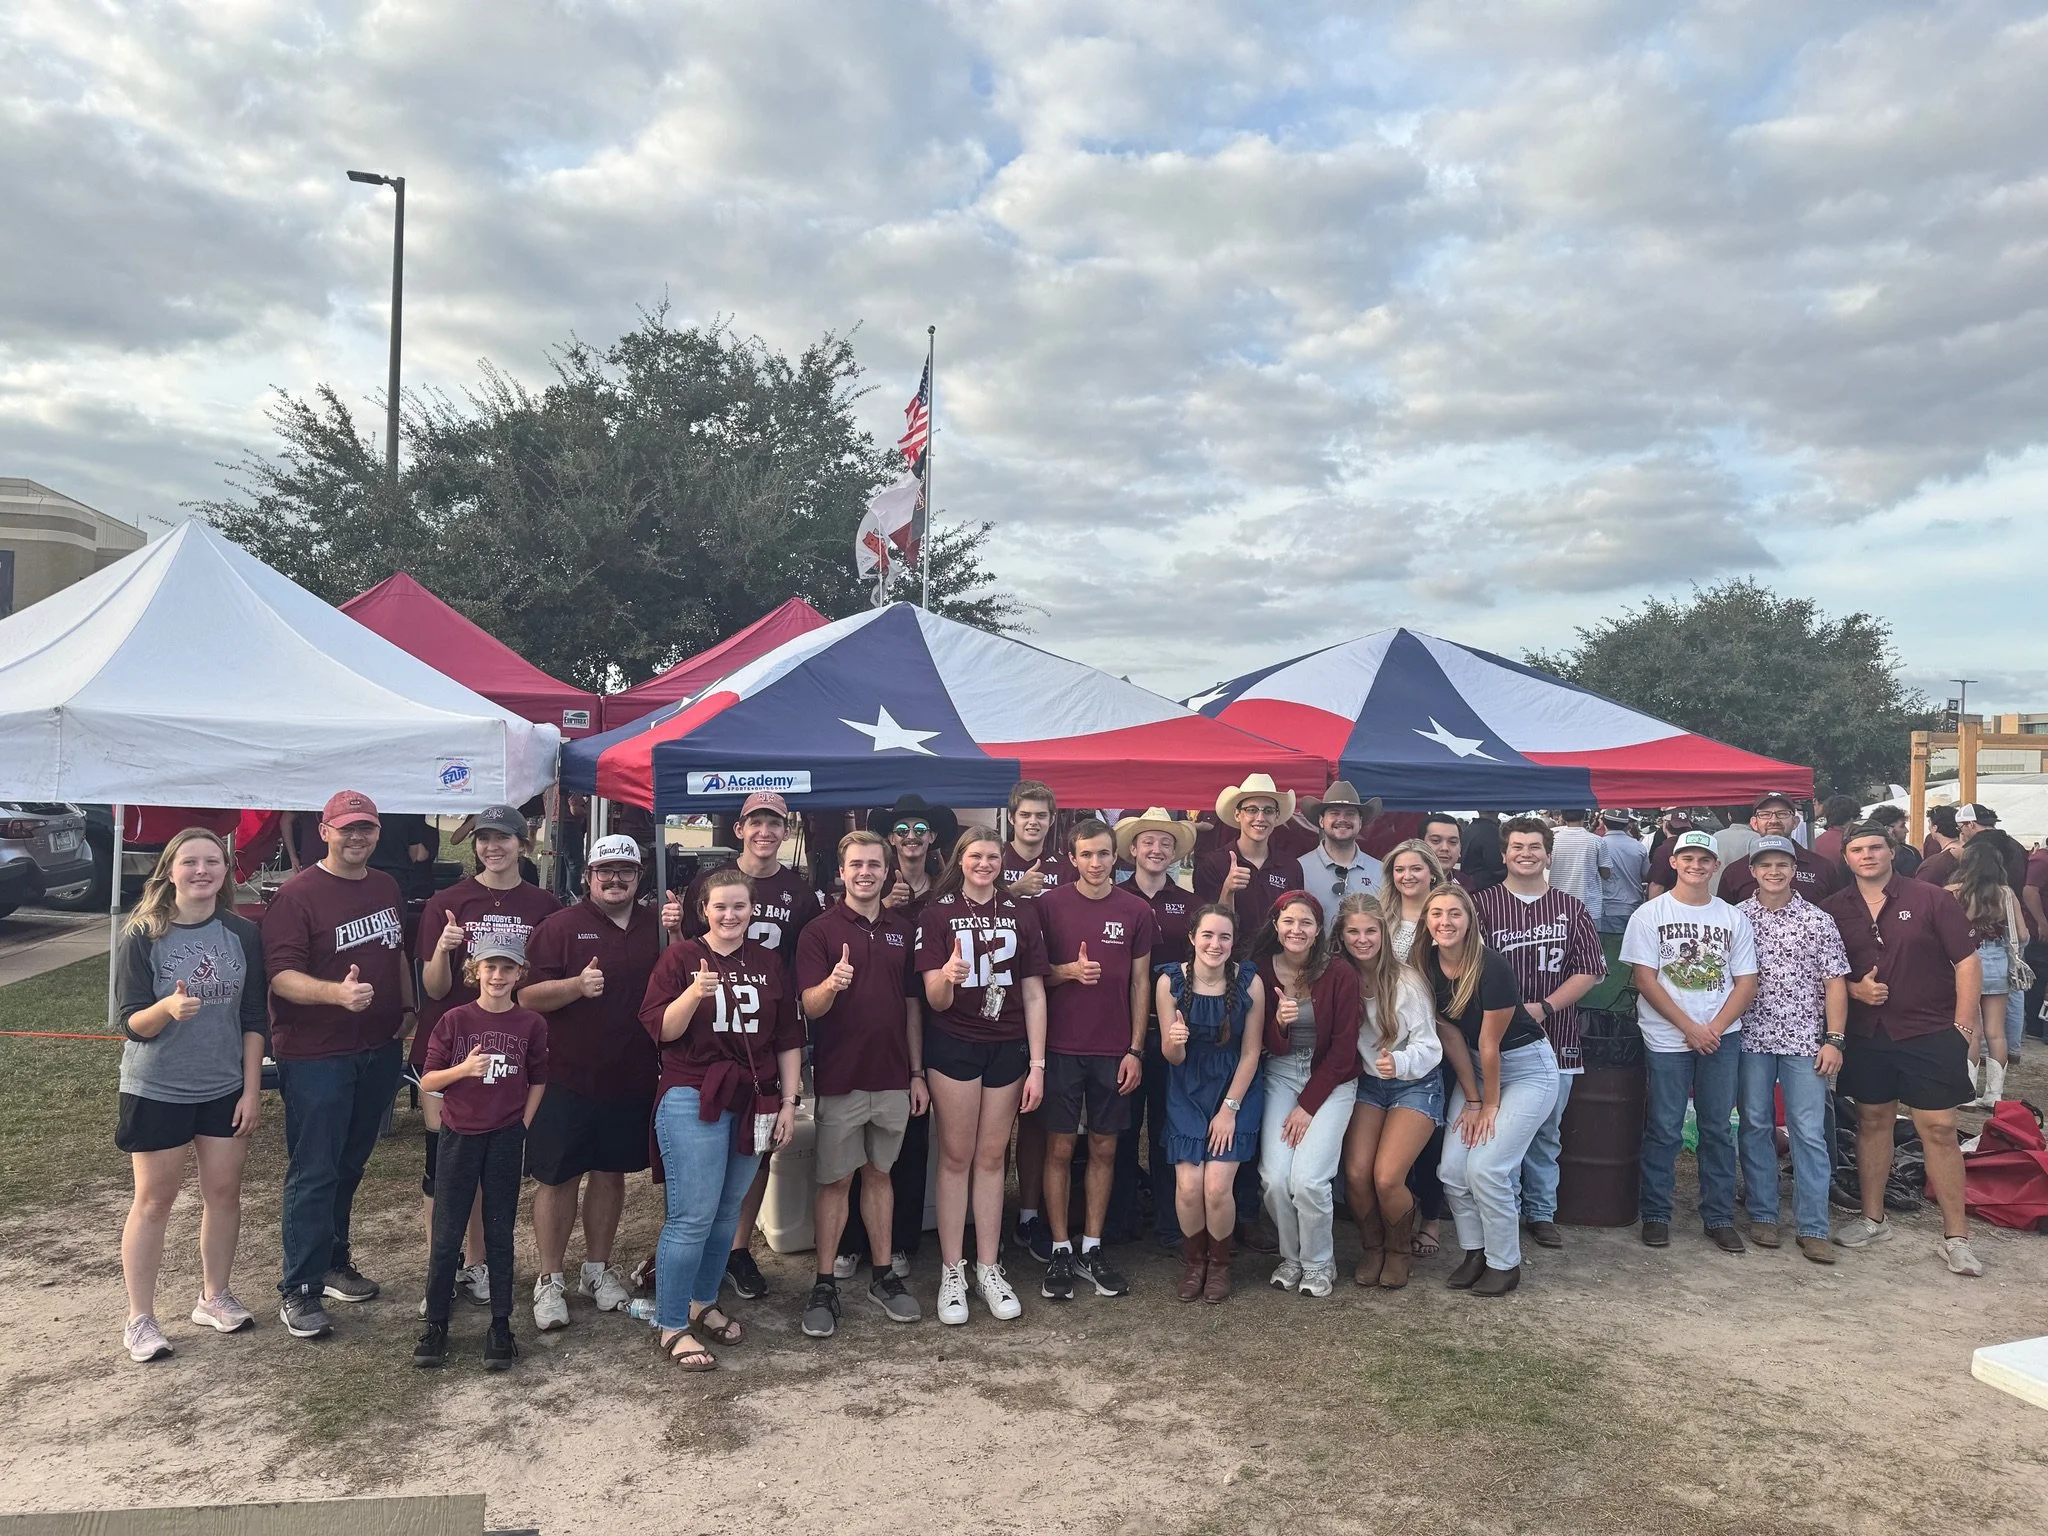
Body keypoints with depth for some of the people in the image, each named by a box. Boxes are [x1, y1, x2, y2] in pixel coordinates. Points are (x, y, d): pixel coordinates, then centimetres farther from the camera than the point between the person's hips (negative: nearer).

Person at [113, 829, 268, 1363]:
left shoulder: (243, 934, -3)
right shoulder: (143, 936, -11)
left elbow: (255, 1019, 2)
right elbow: (131, 1023, -11)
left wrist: (252, 1090, -1)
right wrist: (168, 1008, -33)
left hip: (226, 1089, 3)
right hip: (156, 1091, -3)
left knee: (224, 1192, 10)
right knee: (154, 1201, 6)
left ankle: (214, 1297, 28)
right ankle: (140, 1318, 18)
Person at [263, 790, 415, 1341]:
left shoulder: (387, 887, 10)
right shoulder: (299, 894, -12)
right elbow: (281, 975, -19)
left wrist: (407, 1010, 16)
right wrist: (337, 992, -34)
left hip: (378, 1049, 7)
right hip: (315, 1055, -6)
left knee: (350, 1164, 17)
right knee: (314, 1172, -2)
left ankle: (334, 1263, 31)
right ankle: (299, 1290, 8)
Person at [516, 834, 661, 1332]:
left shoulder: (657, 928, 7)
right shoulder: (559, 927, -4)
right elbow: (527, 995, -8)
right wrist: (577, 985, -26)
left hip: (631, 1080, 4)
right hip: (567, 1079, -3)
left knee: (610, 1172, 15)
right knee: (557, 1177, 4)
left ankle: (597, 1269, 30)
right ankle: (551, 1280, 17)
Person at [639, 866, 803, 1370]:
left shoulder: (768, 963, 9)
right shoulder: (680, 957, -2)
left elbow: (788, 1038, 11)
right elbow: (660, 1030, -8)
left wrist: (789, 1100, 7)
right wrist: (694, 993, -24)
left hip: (752, 1103, 5)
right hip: (691, 1100, -4)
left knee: (727, 1213, 12)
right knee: (693, 1216, -6)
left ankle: (702, 1303, 30)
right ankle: (672, 1327, 6)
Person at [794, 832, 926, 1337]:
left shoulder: (903, 930, 8)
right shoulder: (820, 931, -5)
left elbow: (912, 1005, 12)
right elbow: (810, 1007, -12)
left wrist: (917, 1072, 8)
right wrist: (832, 984, -34)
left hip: (892, 1077, 4)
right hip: (839, 1079, -3)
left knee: (879, 1174, 14)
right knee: (835, 1181, 4)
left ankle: (884, 1276, 24)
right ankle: (825, 1285, 14)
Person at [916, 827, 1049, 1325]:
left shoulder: (1022, 912, 3)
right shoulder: (937, 913, -4)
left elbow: (1034, 993, 3)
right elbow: (936, 1001, -7)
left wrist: (1037, 1064, -2)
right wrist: (946, 977, -31)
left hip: (1008, 1047, 2)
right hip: (953, 1045, -2)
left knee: (992, 1157, 10)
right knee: (956, 1157, 4)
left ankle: (988, 1269, 19)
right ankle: (952, 1271, 13)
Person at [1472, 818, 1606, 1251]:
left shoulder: (1571, 908, 8)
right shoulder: (1482, 905, 0)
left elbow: (1590, 970, 3)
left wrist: (1543, 1008, -9)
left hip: (1554, 1038, 2)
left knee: (1547, 1133, 11)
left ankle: (1541, 1212, 24)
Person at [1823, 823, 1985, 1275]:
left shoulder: (1931, 899, -4)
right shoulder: (1834, 910, 3)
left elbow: (1967, 961, -4)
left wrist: (1964, 1025, -8)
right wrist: (1854, 989, -9)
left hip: (1930, 1033, -3)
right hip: (1866, 1034, 3)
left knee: (1939, 1129, -2)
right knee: (1872, 1122, 12)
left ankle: (1956, 1236, 8)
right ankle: (1873, 1219, 25)